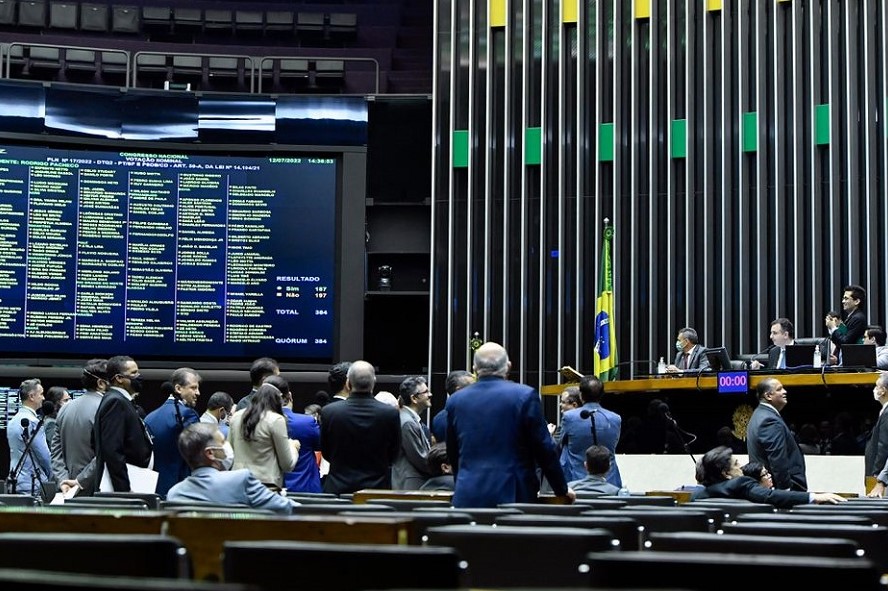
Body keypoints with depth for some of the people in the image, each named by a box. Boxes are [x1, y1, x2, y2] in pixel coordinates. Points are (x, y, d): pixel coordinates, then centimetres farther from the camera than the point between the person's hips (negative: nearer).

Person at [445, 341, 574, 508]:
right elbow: (544, 449, -2)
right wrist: (562, 490, 10)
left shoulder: (455, 400, 7)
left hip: (467, 497, 3)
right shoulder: (525, 396, -5)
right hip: (512, 494, -3)